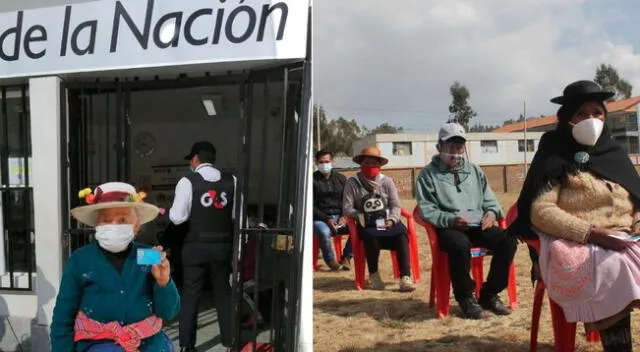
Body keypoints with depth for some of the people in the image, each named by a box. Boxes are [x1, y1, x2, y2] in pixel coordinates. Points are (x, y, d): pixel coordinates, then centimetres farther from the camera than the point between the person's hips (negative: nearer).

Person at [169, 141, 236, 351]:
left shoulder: (187, 182, -10)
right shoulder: (231, 181, 0)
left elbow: (177, 217, -12)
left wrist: (170, 211, 9)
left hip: (196, 246, -3)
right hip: (223, 245, 3)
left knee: (191, 294, 9)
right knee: (223, 292, 16)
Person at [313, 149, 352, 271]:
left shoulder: (341, 178, 15)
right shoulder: (312, 180, 4)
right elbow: (311, 206, -2)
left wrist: (344, 217, -6)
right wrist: (327, 219, -13)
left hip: (339, 216, 3)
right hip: (320, 219, -3)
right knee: (324, 232, -37)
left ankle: (346, 257, -2)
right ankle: (330, 260, -8)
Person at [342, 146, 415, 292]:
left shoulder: (387, 181, 10)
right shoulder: (352, 183, 4)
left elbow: (395, 205, 5)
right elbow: (347, 209, -2)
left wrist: (392, 219, -14)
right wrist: (362, 216, -15)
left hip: (387, 221, 2)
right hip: (366, 225, -2)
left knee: (402, 233, -30)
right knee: (371, 236, -36)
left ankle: (405, 277, -29)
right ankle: (373, 274, -13)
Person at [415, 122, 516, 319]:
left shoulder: (474, 170, 21)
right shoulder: (428, 174, 5)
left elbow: (489, 200, 20)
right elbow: (426, 210, -4)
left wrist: (492, 213, -4)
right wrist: (450, 219, -20)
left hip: (478, 226, 5)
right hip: (448, 228, -4)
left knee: (508, 241, -23)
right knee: (460, 245, -39)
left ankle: (489, 294, -6)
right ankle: (466, 297, -14)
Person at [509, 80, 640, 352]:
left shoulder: (615, 154, 16)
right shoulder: (556, 158, -2)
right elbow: (540, 212, -11)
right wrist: (592, 233, -20)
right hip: (575, 244, -5)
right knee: (614, 269, -34)